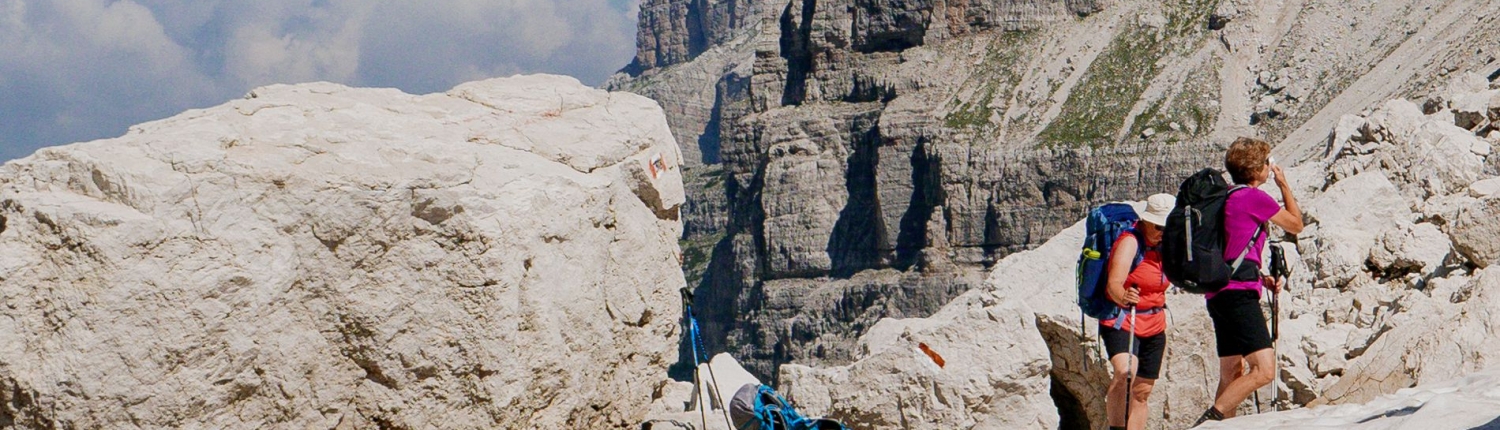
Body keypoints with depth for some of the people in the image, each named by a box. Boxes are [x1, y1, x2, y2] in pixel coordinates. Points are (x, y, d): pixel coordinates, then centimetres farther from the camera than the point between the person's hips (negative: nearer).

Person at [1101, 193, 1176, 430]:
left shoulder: (1163, 245, 7)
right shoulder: (1130, 242, -16)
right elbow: (1113, 283, -31)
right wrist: (1123, 297, -52)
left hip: (1154, 327, 8)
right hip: (1121, 322, -8)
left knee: (1142, 392, 8)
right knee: (1125, 372, -32)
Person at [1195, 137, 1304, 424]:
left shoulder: (1228, 198, 22)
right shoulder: (1253, 197, -6)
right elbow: (1296, 225, 8)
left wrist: (1262, 279, 19)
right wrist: (1284, 185, 20)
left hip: (1219, 295, 10)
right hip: (1239, 293, -10)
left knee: (1231, 375, 14)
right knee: (1264, 370, -17)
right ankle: (1210, 420, -25)